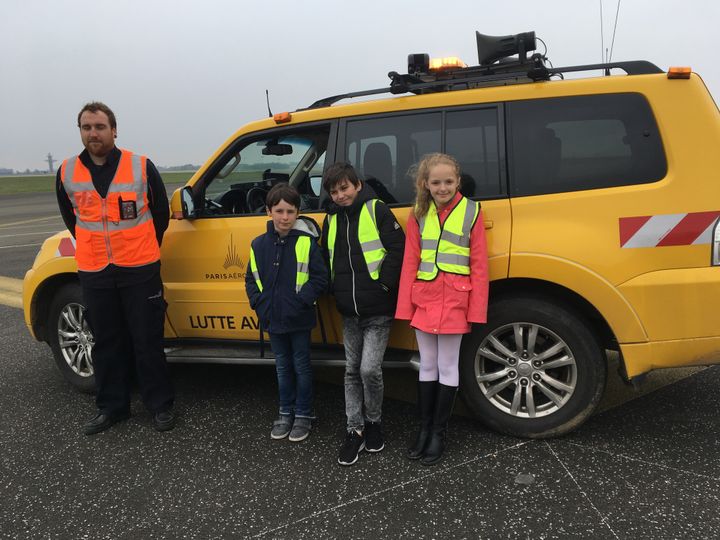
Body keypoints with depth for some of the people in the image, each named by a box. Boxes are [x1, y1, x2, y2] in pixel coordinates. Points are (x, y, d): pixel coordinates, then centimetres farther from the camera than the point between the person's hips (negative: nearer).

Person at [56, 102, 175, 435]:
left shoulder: (142, 167, -6)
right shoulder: (67, 173, 2)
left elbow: (160, 211, 7)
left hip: (140, 270, -3)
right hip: (94, 273, 3)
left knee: (147, 342, 3)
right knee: (106, 343, 12)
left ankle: (160, 406, 17)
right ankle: (111, 406, 27)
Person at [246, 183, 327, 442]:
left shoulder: (307, 243, -10)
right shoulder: (259, 244, 2)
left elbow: (319, 278, -10)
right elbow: (251, 279, 9)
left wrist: (300, 301, -18)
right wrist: (259, 303, -4)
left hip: (299, 319, -4)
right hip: (273, 319, 4)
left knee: (301, 366, 9)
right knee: (283, 367, 17)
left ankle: (303, 415, 23)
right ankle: (286, 413, 31)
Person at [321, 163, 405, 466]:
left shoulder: (376, 209, -6)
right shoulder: (331, 220, 11)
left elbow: (397, 248, -11)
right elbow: (326, 260, 20)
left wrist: (384, 284, -13)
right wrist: (337, 293, 10)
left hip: (377, 311, -6)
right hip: (349, 313, 6)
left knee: (369, 369, -9)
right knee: (352, 370, 10)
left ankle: (373, 422, 16)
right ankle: (355, 430, 22)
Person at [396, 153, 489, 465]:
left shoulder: (471, 212, -3)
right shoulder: (419, 215, 5)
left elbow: (479, 265, -4)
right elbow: (410, 263, 4)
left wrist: (476, 310, -8)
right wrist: (406, 306, 0)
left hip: (454, 300, -3)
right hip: (424, 299, 3)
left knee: (447, 368, 7)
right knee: (427, 366, 13)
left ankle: (439, 433, 21)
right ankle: (424, 429, 26)